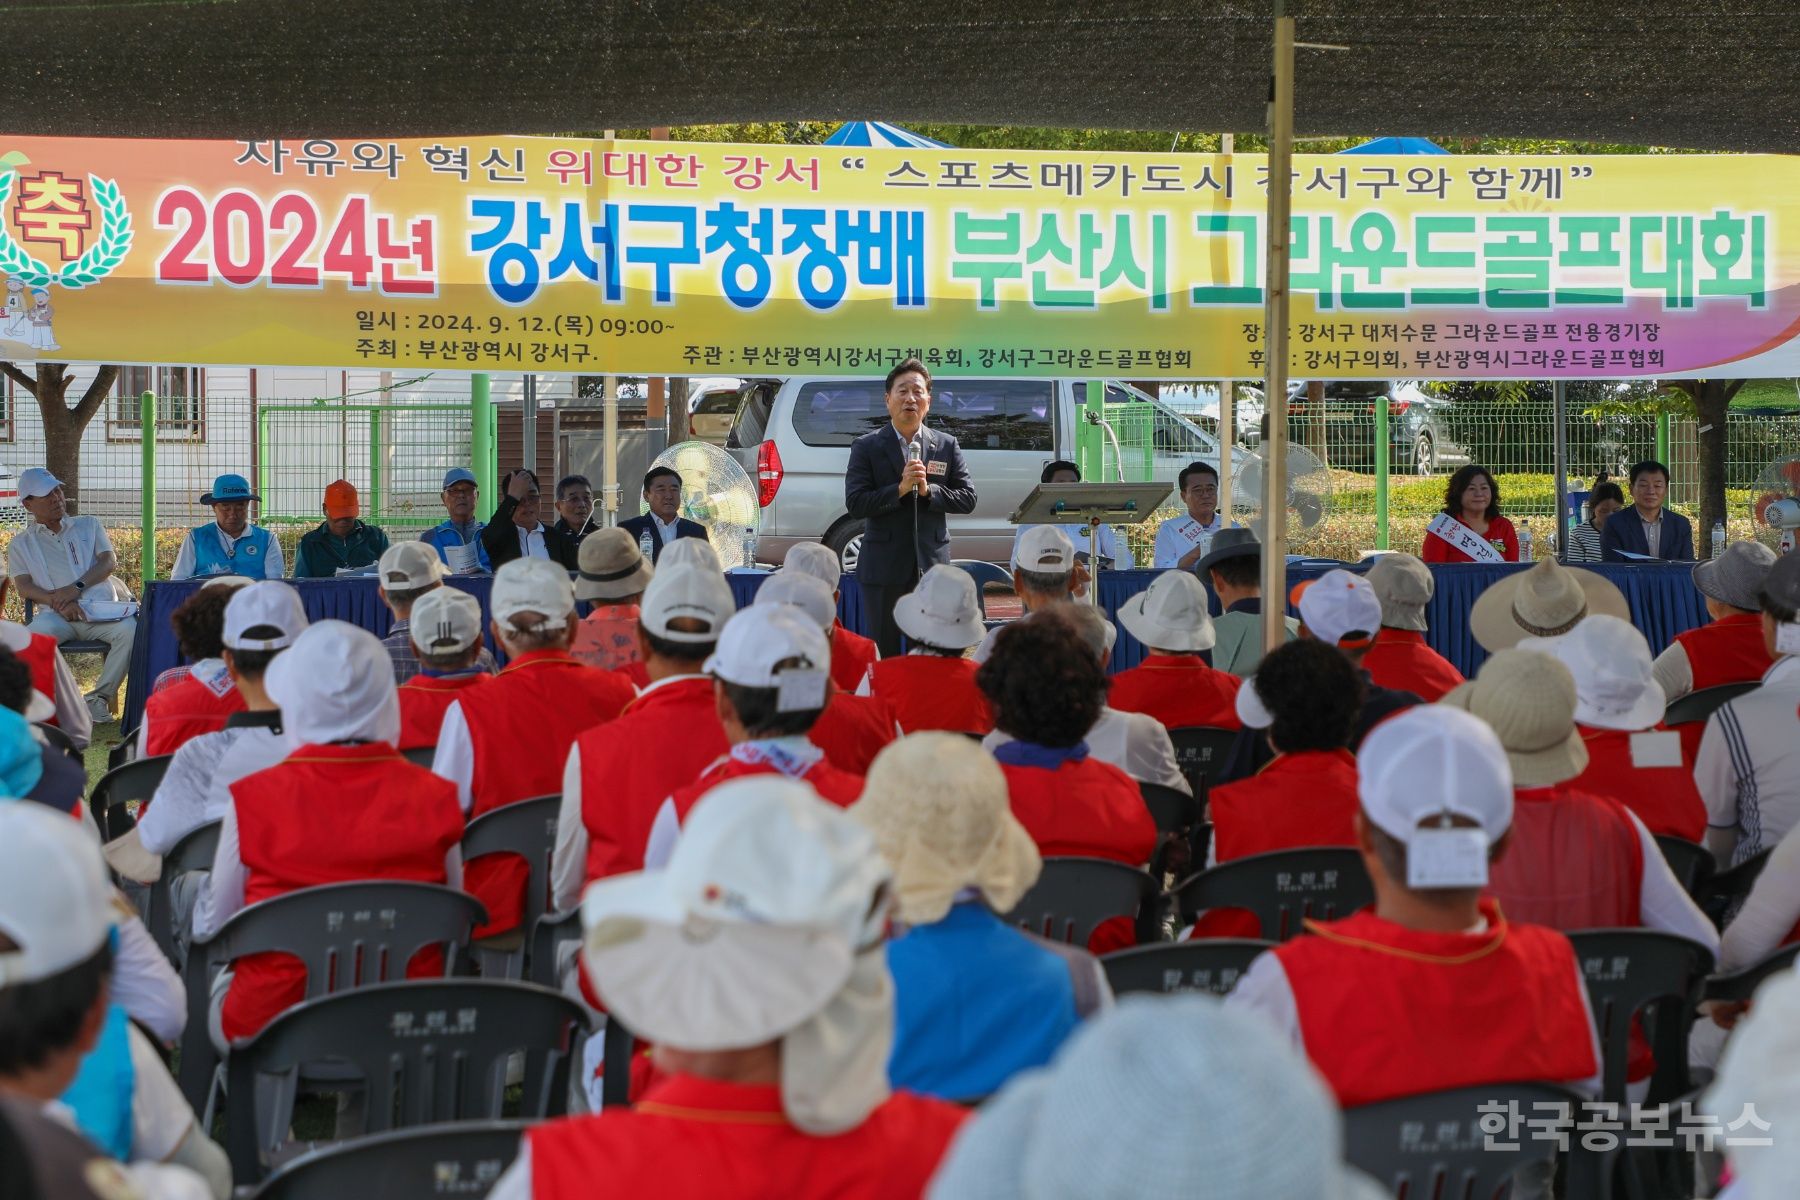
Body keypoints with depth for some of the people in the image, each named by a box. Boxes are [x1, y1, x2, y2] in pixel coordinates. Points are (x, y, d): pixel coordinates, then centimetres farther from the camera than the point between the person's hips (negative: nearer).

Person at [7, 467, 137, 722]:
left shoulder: (89, 526, 22)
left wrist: (77, 588, -11)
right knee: (32, 637, -37)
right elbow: (24, 586, 4)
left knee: (130, 629, -32)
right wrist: (59, 602, -16)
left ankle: (99, 698, -23)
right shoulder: (21, 544, 18)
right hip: (55, 614, -1)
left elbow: (109, 561, 7)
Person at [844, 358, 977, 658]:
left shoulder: (947, 446, 7)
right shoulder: (866, 447, 0)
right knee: (885, 652, 5)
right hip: (883, 567, -1)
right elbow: (855, 504, -9)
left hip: (932, 566, 2)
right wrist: (901, 489, -20)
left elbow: (968, 499, 3)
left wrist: (929, 491, -13)